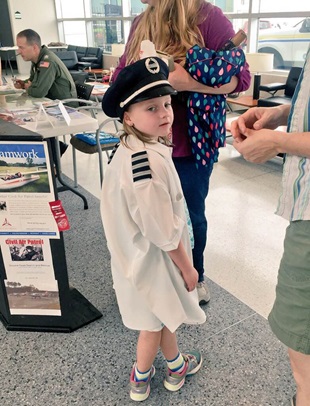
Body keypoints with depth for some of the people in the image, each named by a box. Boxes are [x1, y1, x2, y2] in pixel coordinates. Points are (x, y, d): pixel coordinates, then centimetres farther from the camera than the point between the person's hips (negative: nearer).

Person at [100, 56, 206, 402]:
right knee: (153, 325, 18)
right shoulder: (150, 163, -34)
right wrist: (187, 267, -12)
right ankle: (140, 381, 44)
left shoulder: (127, 149, -4)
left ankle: (175, 364, 50)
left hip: (137, 252, 8)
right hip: (153, 258, -8)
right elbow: (164, 232, -27)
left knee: (163, 315, 27)